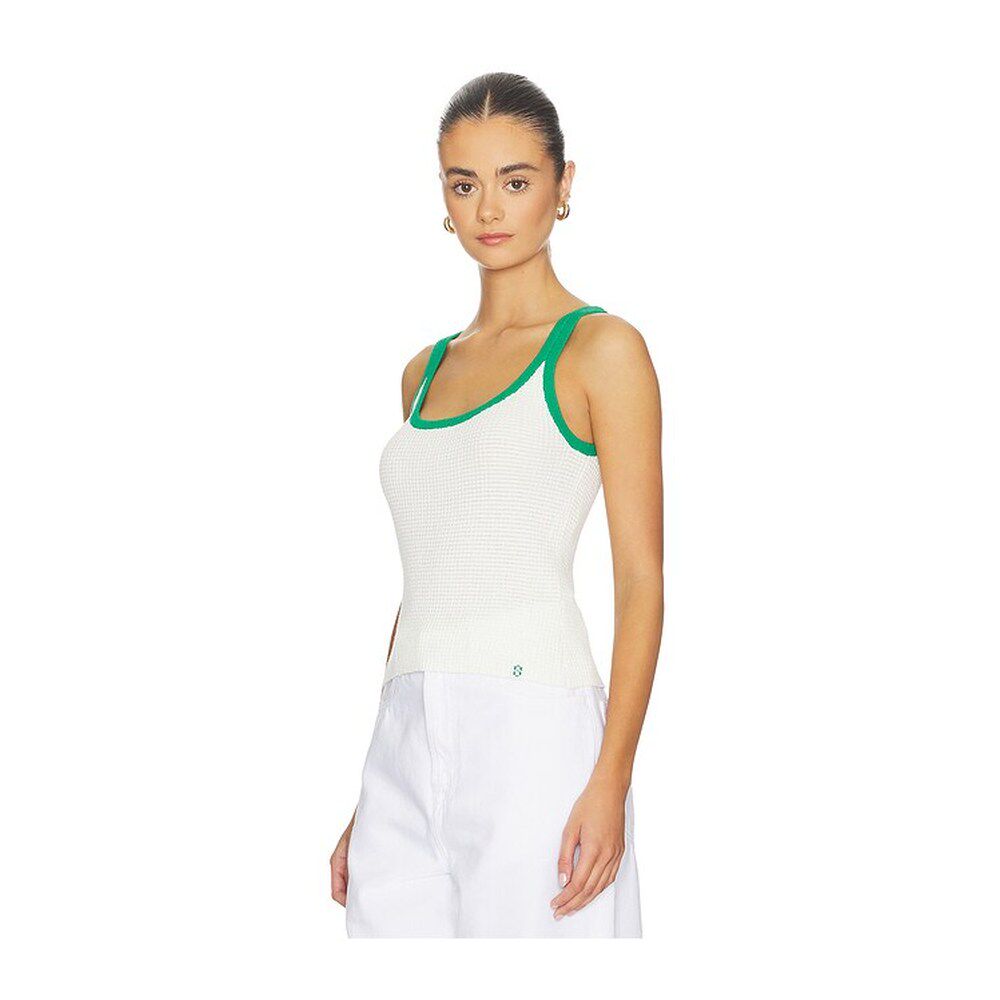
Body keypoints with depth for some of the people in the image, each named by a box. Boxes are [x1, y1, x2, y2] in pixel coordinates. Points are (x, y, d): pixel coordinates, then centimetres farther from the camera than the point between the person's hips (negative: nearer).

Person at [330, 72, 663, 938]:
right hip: (407, 741, 5)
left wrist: (612, 781, -15)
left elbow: (642, 579, -6)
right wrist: (370, 801, 16)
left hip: (533, 733, -5)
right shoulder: (426, 373, 17)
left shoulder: (601, 349, -1)